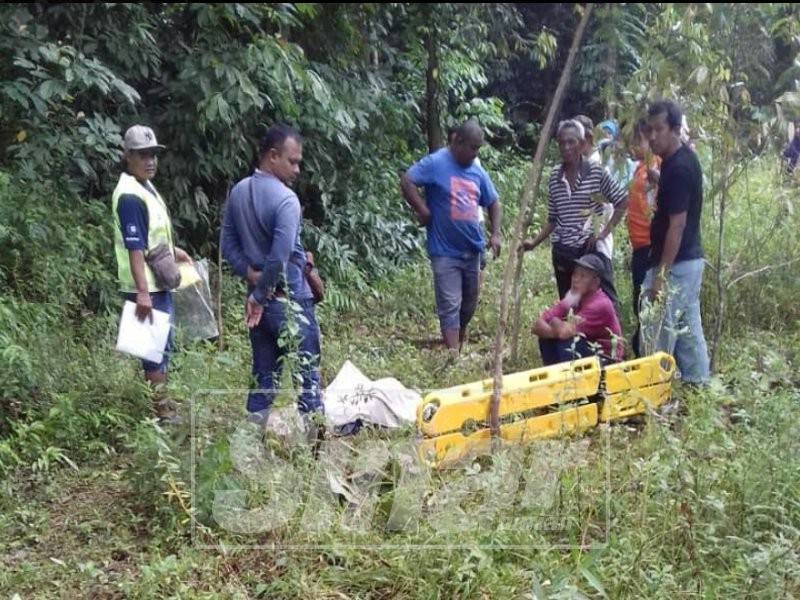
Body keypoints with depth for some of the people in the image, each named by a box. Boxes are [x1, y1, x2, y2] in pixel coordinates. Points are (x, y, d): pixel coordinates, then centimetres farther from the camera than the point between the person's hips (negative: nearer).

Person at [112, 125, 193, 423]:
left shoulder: (145, 186, 12)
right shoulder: (129, 196, -20)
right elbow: (134, 247, -27)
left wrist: (173, 250, 26)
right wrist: (142, 292, -31)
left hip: (159, 282, 10)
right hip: (146, 287, -10)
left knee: (163, 342, 17)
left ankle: (161, 398, 28)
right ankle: (160, 408, 5)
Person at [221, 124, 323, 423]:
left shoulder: (237, 192, 6)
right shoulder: (285, 199, -18)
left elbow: (228, 246, 10)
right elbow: (279, 258, -25)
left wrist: (251, 275, 0)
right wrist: (260, 298, -15)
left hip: (259, 298, 7)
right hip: (289, 300, -7)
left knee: (263, 374, 14)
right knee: (307, 375, 4)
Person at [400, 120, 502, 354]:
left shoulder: (477, 171, 9)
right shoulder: (437, 163, -11)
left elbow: (493, 203, 19)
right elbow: (406, 181, -21)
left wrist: (495, 234, 6)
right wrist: (424, 212, -18)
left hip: (472, 250, 7)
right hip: (446, 252, -7)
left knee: (469, 306, 17)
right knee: (450, 307, -6)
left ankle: (459, 350, 36)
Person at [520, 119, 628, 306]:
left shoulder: (596, 171, -4)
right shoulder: (555, 176, 7)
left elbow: (622, 202, 1)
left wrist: (605, 231, -6)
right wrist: (535, 242, 4)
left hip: (593, 249, -4)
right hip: (563, 251, 4)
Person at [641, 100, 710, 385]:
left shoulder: (678, 167, -21)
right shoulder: (682, 158, 8)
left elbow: (677, 225, -23)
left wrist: (662, 274, -22)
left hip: (675, 264, -10)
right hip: (690, 260, 10)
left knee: (659, 333, -2)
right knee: (687, 328, 16)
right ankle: (698, 383, 24)